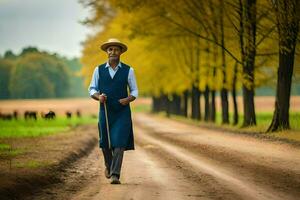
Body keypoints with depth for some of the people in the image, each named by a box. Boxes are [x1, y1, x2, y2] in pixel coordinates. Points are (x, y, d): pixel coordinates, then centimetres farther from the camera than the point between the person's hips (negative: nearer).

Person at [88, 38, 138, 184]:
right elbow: (92, 90, 5)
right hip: (105, 111, 2)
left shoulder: (128, 71, 0)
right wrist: (98, 97, -17)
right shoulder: (99, 70, 2)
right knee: (105, 143, 11)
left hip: (122, 113, -2)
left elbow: (134, 92, 5)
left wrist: (128, 99, -16)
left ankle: (115, 175, -13)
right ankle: (109, 165, 41)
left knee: (119, 143, -13)